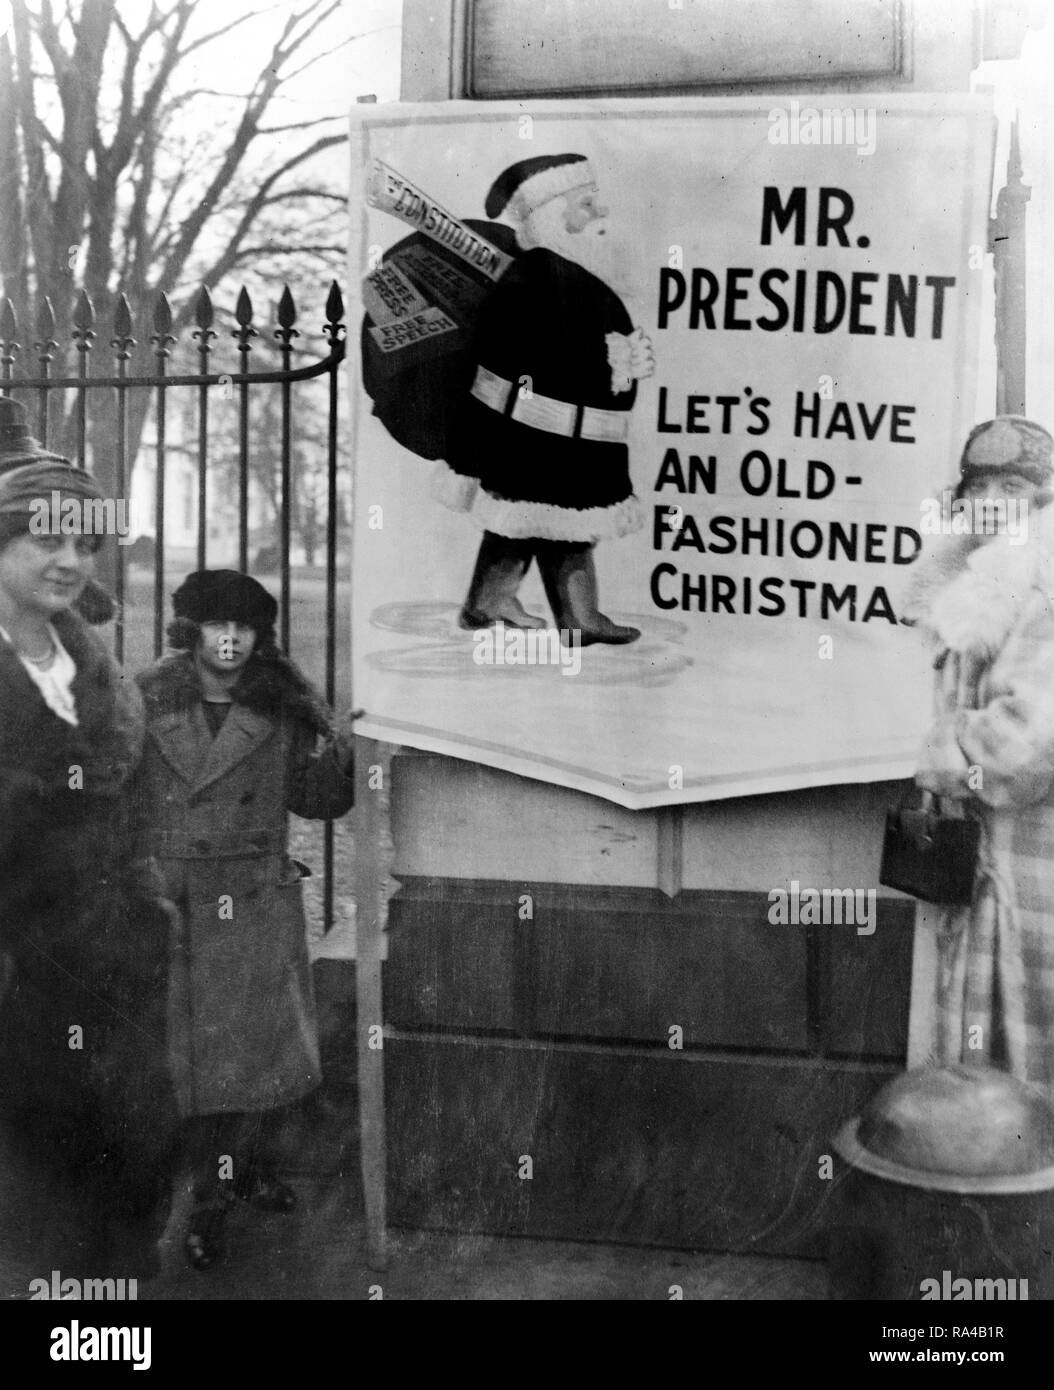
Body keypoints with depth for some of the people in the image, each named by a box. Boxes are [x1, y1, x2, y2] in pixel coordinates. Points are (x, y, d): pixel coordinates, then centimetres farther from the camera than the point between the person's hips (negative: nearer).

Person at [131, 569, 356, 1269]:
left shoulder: (279, 712, 1)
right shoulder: (145, 703, -4)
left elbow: (311, 798, 6)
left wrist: (342, 757, -11)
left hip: (258, 904, 2)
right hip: (170, 905, -2)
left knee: (267, 1041, 11)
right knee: (193, 1051, 5)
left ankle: (256, 1162, 36)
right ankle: (209, 1200, 20)